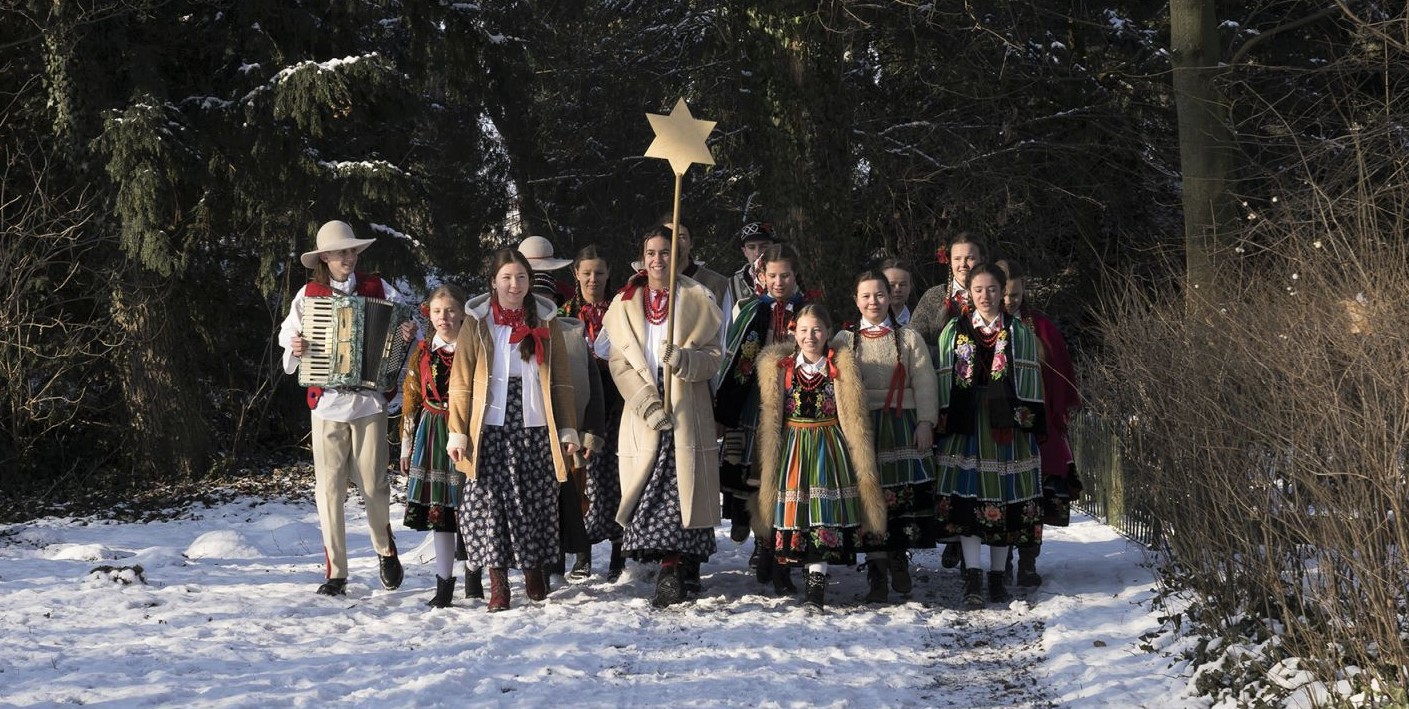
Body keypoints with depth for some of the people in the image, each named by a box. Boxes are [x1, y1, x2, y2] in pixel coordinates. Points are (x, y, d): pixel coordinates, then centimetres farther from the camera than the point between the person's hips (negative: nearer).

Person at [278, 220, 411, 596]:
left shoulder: (376, 289, 6)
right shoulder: (309, 294, 6)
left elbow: (406, 319, 11)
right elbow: (287, 334, 12)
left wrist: (409, 332, -12)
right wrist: (294, 347, -10)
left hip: (370, 399, 0)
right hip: (327, 402, 0)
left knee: (373, 484, -1)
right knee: (329, 488, -1)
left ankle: (385, 549, 27)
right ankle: (335, 572, 7)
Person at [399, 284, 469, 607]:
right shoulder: (422, 353, 7)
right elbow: (411, 400, 10)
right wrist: (406, 444, 9)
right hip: (432, 434, 3)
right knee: (437, 507, 3)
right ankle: (444, 584, 9)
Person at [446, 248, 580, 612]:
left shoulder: (545, 322, 9)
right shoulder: (477, 324, 4)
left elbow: (561, 380, 9)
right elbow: (461, 383, 3)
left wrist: (568, 429, 4)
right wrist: (457, 432, -3)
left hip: (535, 428, 1)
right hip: (490, 429, -1)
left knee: (535, 500, 3)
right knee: (488, 500, -6)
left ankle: (533, 567, 23)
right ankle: (497, 582, 0)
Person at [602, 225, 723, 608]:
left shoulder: (697, 300, 7)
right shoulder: (625, 303, 11)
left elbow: (713, 358, 2)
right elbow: (619, 363, 4)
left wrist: (682, 359, -20)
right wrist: (648, 404, -10)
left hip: (686, 414, -2)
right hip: (643, 414, 2)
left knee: (682, 488, -10)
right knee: (649, 492, -6)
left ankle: (673, 572, -9)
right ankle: (680, 570, 1)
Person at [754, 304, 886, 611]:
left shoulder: (841, 368, 2)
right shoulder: (780, 367, 6)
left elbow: (853, 418, 3)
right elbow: (771, 419, 11)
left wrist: (864, 468, 0)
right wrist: (769, 465, 9)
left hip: (828, 447, -2)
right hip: (794, 448, 2)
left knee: (824, 510, -11)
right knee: (795, 507, -2)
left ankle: (816, 584, -13)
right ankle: (815, 580, 10)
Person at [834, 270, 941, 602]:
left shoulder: (908, 339, 10)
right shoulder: (845, 340, 10)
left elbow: (924, 383, 3)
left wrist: (925, 422, -8)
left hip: (902, 424, 0)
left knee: (905, 494, -4)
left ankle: (899, 558, 15)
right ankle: (876, 571, 2)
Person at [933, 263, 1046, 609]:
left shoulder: (1020, 333, 9)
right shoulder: (954, 331, 10)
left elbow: (1029, 378, 4)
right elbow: (945, 376, 7)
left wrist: (1027, 419, -6)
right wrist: (945, 419, -1)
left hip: (1006, 422, 1)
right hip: (967, 422, 0)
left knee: (1005, 498, 3)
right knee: (967, 496, -11)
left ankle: (998, 576, 12)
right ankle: (972, 577, -14)